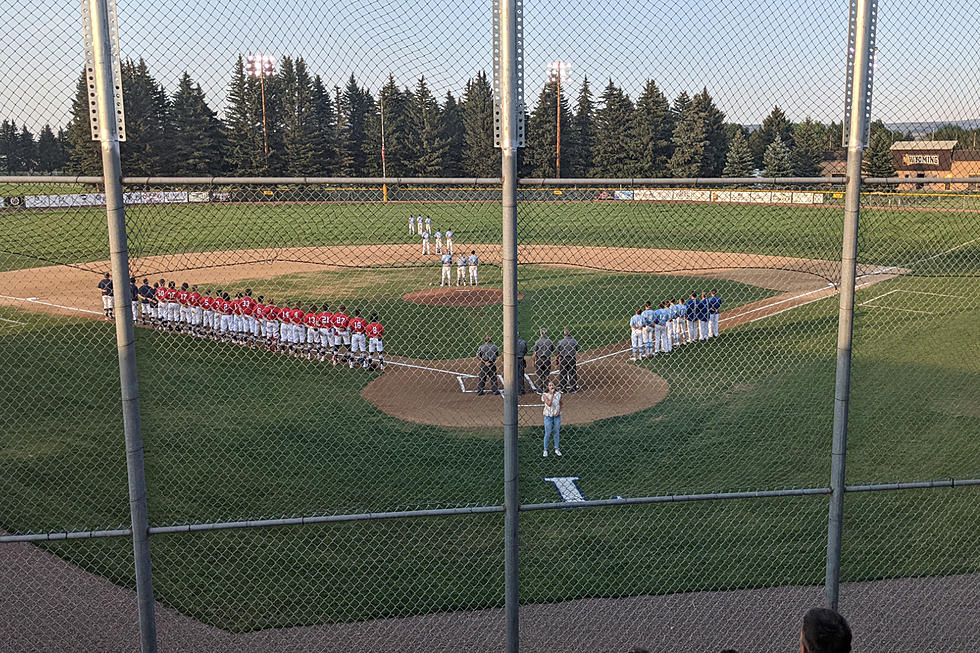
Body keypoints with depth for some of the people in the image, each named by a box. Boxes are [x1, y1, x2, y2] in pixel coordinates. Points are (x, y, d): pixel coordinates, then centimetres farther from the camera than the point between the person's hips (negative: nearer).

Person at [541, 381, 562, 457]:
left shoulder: (558, 394, -1)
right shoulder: (545, 395, -10)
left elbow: (560, 404, 10)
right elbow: (549, 404, -22)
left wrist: (559, 411, -8)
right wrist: (552, 394, -22)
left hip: (557, 416, 3)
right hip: (548, 416, -2)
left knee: (556, 433, 12)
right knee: (547, 434, 4)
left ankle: (556, 449, 24)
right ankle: (545, 450, 15)